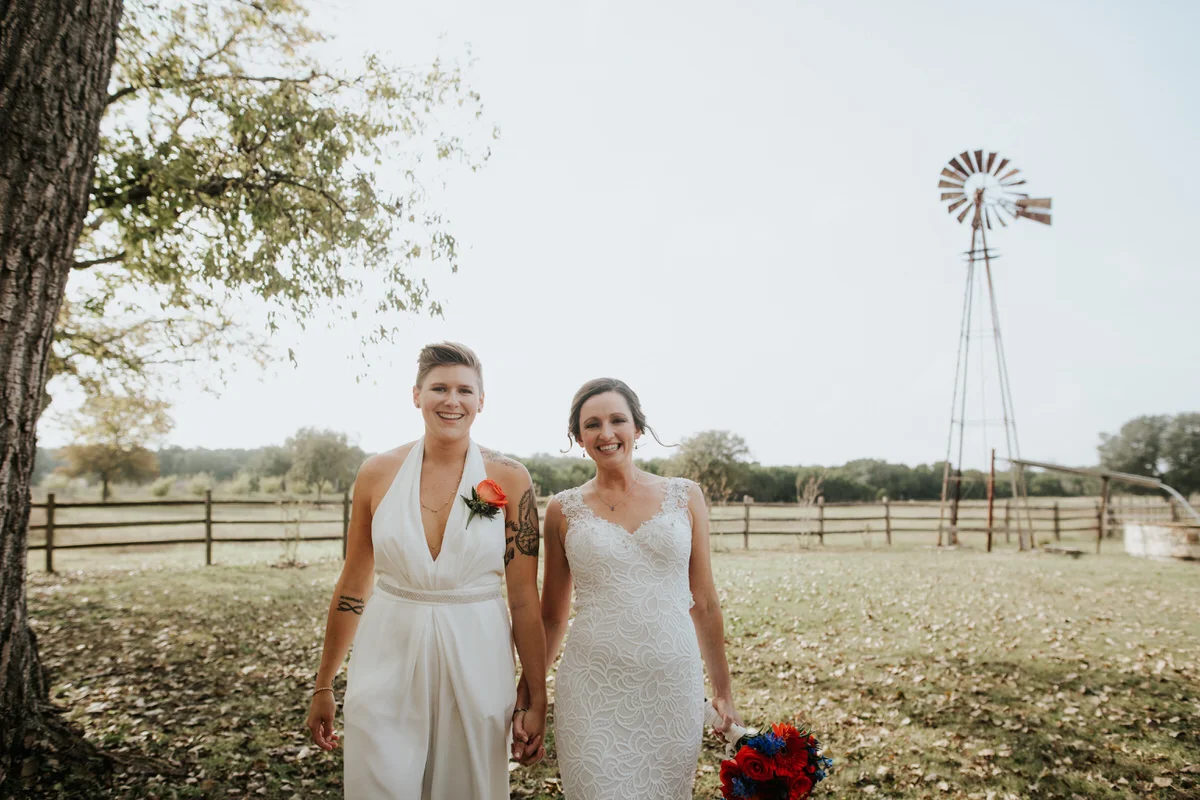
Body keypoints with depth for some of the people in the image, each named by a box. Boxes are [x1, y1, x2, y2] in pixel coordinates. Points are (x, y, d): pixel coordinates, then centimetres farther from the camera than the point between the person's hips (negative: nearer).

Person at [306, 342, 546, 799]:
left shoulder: (509, 480, -6)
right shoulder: (377, 474, -2)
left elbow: (524, 599, -3)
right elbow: (352, 586, 6)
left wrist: (536, 699, -2)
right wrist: (323, 685, 11)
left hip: (476, 668, 0)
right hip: (388, 665, 1)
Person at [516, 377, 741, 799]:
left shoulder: (685, 496, 3)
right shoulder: (564, 509, 3)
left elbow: (704, 603, 8)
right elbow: (552, 616, 10)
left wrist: (723, 690, 10)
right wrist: (527, 693, 8)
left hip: (673, 685, 1)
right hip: (592, 689, -1)